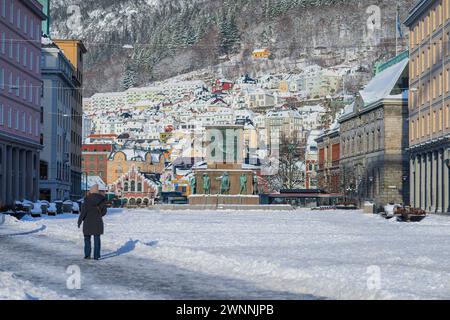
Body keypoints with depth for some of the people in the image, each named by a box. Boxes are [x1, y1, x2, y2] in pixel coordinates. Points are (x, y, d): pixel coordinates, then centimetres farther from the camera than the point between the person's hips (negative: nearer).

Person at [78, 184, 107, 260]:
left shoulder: (87, 199, -11)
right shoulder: (102, 199, -2)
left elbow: (83, 211, -12)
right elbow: (104, 211, 6)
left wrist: (79, 221, -2)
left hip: (88, 222, -2)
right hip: (97, 222, 2)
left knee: (87, 238, 12)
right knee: (97, 239, 7)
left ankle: (87, 255, 8)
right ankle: (96, 256, 3)